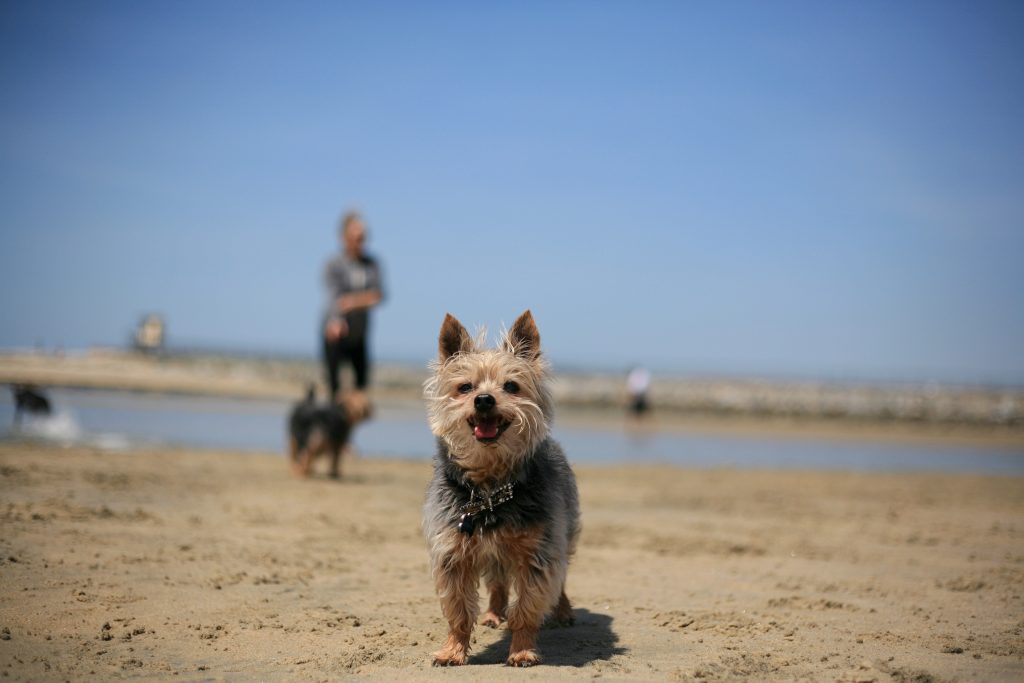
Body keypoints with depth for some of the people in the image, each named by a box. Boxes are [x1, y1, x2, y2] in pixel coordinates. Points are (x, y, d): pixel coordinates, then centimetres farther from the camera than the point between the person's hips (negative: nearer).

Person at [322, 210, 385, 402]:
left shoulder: (372, 264, 3)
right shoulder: (334, 265, -11)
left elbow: (379, 295, -6)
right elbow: (333, 296, -25)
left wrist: (354, 300, -24)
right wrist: (335, 321, -44)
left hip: (360, 333, 5)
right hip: (337, 332, -5)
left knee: (363, 382, 5)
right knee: (334, 384, -9)